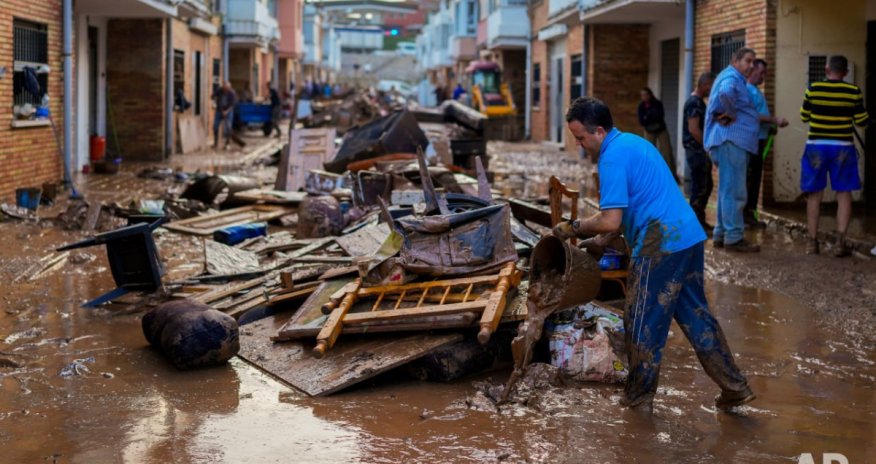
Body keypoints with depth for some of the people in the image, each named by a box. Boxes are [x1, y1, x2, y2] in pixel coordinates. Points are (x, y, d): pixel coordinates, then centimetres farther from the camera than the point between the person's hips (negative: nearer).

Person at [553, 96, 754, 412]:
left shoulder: (612, 157, -14)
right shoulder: (634, 142, 19)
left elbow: (610, 220, -19)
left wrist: (574, 227, -4)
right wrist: (602, 239, 23)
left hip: (661, 246, -10)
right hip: (689, 236, 10)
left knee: (643, 323, 3)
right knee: (694, 314, 16)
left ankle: (638, 399, 15)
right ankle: (735, 387, 19)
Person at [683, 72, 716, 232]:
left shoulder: (698, 101, 16)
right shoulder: (694, 102, -16)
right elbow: (693, 129, -22)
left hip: (701, 150, 10)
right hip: (696, 151, -10)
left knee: (706, 186, 14)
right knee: (699, 188, -7)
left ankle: (700, 221, 20)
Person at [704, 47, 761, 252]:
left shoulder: (734, 78, 22)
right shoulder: (731, 78, -12)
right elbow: (725, 93, -34)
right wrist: (730, 114, -20)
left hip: (733, 141, 11)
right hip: (732, 141, -11)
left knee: (728, 190, 15)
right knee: (734, 191, -9)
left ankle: (721, 235, 20)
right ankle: (734, 237, -8)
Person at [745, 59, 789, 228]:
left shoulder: (756, 90, 18)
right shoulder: (747, 90, -12)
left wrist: (774, 123, 11)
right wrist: (775, 120, -19)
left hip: (759, 139, 10)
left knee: (755, 178, 11)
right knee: (749, 178, -7)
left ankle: (750, 213, 16)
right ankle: (745, 214, -3)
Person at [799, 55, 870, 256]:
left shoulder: (813, 89, -4)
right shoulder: (853, 92, -5)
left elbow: (804, 117, 7)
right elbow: (862, 121, 2)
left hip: (816, 147, 1)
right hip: (842, 148, -1)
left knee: (814, 195, 8)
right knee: (844, 194, 5)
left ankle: (812, 242, 10)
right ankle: (841, 243, -1)